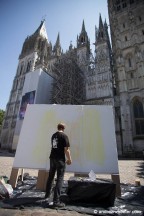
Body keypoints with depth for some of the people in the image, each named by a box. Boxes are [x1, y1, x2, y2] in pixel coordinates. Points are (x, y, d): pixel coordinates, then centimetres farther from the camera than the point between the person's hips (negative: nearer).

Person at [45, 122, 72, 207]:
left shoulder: (53, 135, 8)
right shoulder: (64, 136, -12)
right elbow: (66, 149, -15)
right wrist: (69, 159, -3)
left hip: (52, 158, 7)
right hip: (60, 159, -7)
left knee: (51, 177, 21)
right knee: (60, 179, 1)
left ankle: (47, 194, 36)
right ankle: (56, 201, 4)